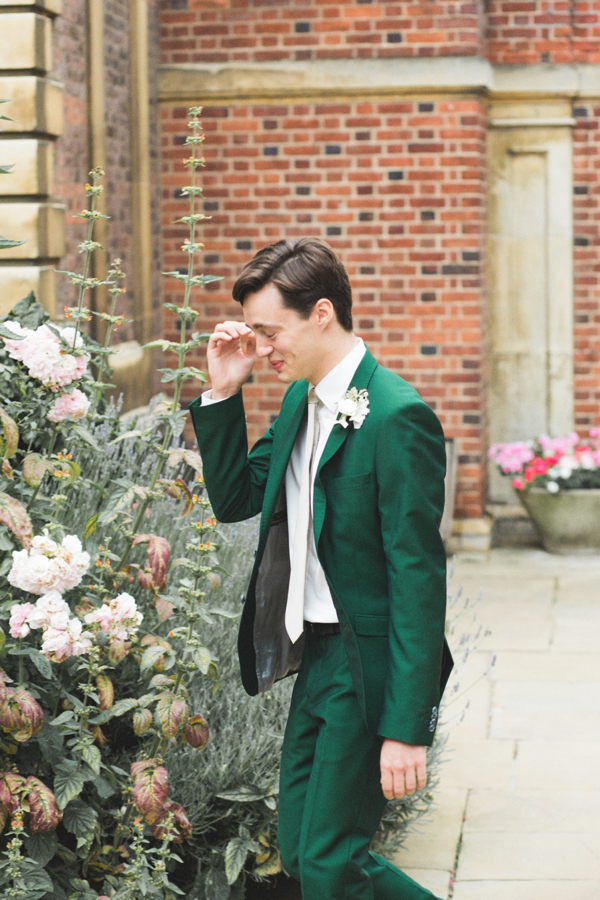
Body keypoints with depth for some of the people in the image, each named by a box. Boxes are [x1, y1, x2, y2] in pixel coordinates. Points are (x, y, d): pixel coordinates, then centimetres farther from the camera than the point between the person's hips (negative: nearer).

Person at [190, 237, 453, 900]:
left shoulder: (397, 417, -19)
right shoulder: (300, 402, 8)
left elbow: (418, 578, -21)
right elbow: (235, 499, 16)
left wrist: (406, 727, -22)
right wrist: (223, 394, 2)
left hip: (371, 666, -9)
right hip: (315, 655, 9)